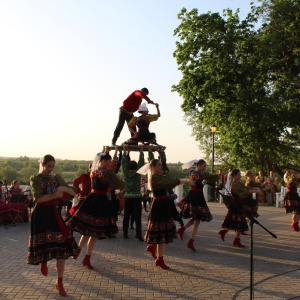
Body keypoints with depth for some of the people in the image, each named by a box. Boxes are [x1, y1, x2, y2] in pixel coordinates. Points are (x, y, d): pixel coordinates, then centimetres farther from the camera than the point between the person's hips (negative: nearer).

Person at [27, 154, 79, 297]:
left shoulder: (56, 178, 10)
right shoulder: (35, 179, -1)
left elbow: (73, 193, 3)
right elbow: (38, 198, -15)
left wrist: (64, 188, -17)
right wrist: (55, 195, -20)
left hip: (55, 214, 3)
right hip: (41, 215, -3)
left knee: (62, 247, -4)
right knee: (44, 244, 0)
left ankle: (59, 282, 7)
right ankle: (44, 261, 40)